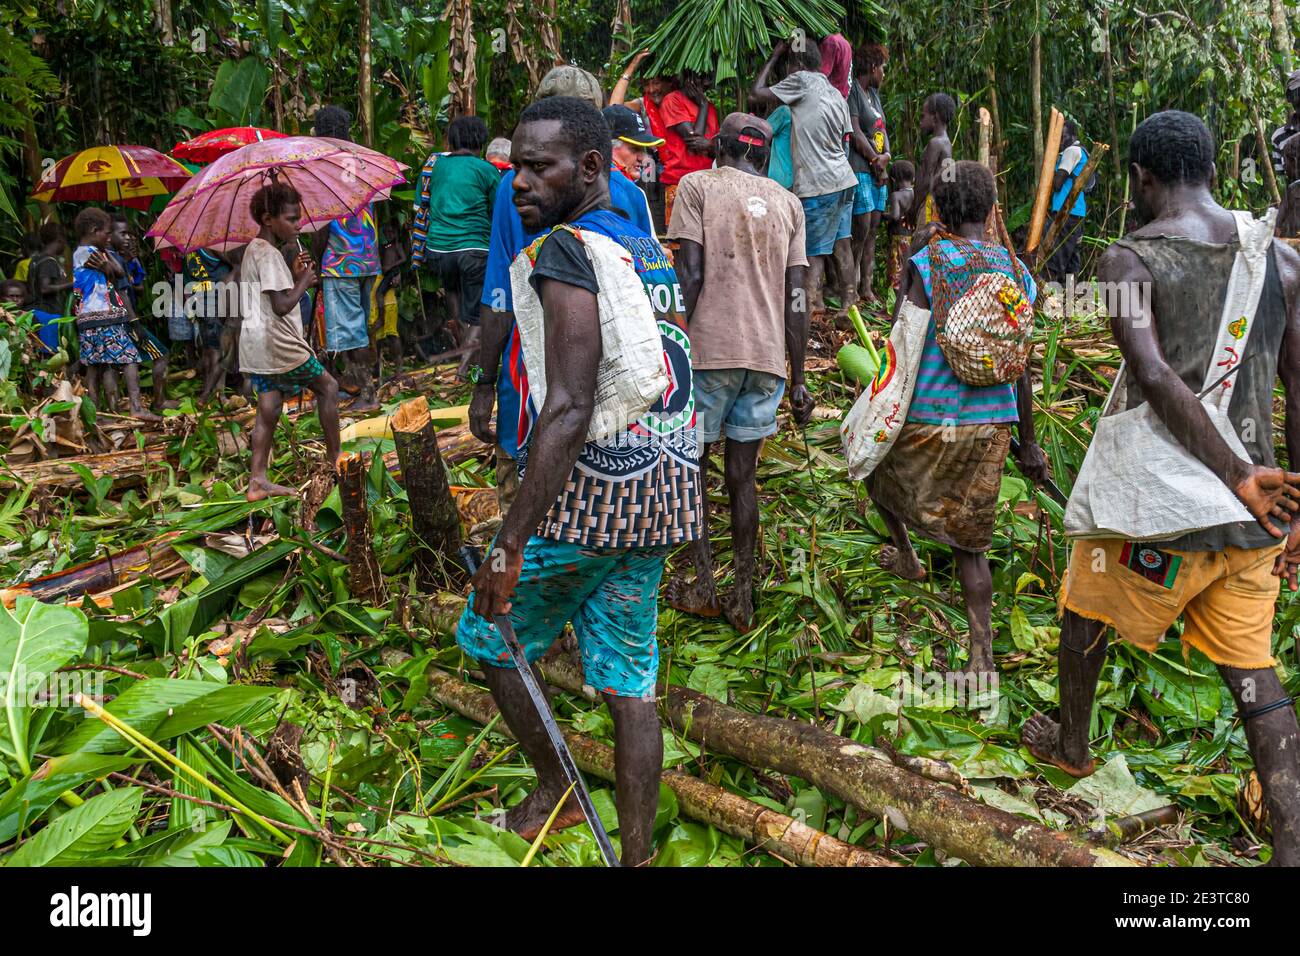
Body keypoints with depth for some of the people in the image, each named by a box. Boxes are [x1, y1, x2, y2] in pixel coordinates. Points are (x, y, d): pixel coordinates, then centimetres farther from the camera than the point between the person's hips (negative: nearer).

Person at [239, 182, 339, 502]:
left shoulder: (253, 250, 17)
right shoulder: (269, 254, -14)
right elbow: (282, 305, -21)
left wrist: (294, 276, 11)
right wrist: (303, 282, -6)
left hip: (256, 343, 9)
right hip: (276, 342, -9)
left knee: (268, 408, 8)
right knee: (327, 385, 6)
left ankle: (258, 481, 6)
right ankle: (334, 458, 12)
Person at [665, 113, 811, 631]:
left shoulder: (697, 185, 5)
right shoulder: (788, 204, 15)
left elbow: (689, 274, -7)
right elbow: (795, 297, 9)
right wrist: (798, 379, 11)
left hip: (708, 350, -3)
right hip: (767, 356, 4)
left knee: (691, 467, 10)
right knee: (742, 476, 10)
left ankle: (703, 587, 9)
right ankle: (743, 597, 12)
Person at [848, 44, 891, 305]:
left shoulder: (873, 93, 22)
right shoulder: (852, 90, -7)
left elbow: (882, 129, 19)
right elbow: (855, 131, -14)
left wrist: (885, 157, 1)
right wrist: (875, 159, -7)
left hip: (878, 169, 9)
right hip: (860, 168, -9)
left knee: (872, 229, 7)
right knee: (862, 228, -12)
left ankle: (866, 286, 9)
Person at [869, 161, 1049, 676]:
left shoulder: (924, 265, -9)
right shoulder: (1014, 271, 4)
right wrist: (1028, 442, 15)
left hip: (927, 418, -3)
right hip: (990, 424, 4)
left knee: (874, 461, 30)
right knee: (970, 540, 12)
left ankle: (905, 556, 44)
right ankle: (982, 655, 10)